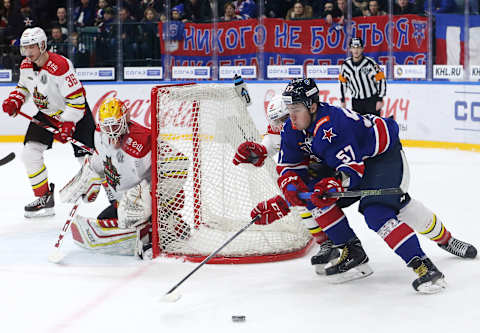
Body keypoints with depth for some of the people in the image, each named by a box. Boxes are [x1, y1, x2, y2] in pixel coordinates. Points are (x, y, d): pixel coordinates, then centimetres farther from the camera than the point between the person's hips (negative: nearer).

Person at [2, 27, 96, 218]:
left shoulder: (60, 66, -29)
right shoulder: (26, 66, -5)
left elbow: (77, 99, -27)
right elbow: (24, 86, 16)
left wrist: (68, 125, -30)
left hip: (75, 112, -6)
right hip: (46, 113, 7)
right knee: (30, 152, -8)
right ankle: (44, 199, 2)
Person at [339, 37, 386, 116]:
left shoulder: (370, 63, -15)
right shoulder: (346, 64, -3)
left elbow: (381, 80, -11)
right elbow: (343, 81, 12)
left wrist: (380, 99, -12)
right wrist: (342, 100, 13)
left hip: (372, 100, -4)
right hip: (356, 102, 4)